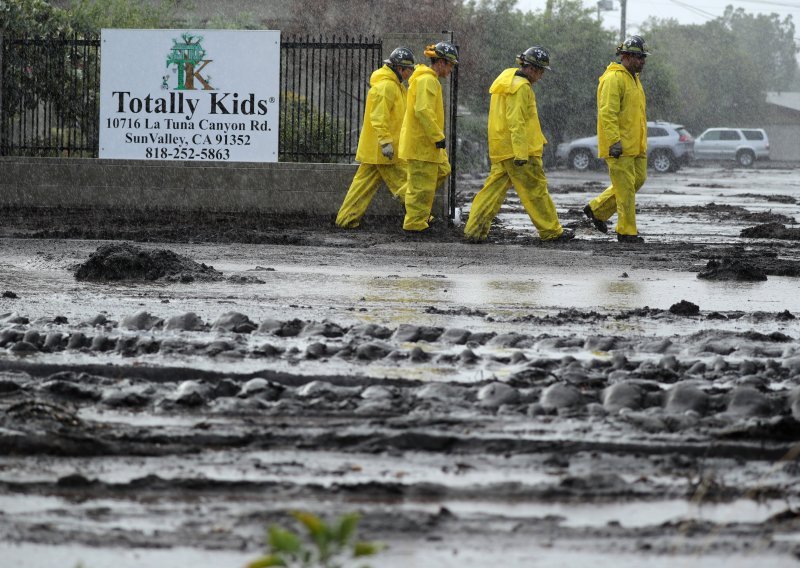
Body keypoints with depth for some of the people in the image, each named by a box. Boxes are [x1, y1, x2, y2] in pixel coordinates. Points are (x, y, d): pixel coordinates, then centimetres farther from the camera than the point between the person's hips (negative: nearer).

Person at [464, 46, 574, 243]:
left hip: (500, 151, 9)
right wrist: (521, 153, -25)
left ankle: (474, 229, 2)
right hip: (519, 150, -9)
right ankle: (551, 231, 8)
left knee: (494, 188, 8)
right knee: (536, 190, 0)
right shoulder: (521, 87, -15)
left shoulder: (507, 80, 17)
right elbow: (517, 122, -22)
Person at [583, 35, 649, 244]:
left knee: (638, 179, 12)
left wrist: (642, 142, 26)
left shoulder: (633, 78, 19)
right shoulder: (614, 78, -14)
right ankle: (627, 232, 0)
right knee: (625, 187, -6)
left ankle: (597, 210, 22)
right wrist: (614, 141, -25)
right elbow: (607, 112, -21)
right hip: (619, 146, -10)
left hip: (635, 145, 10)